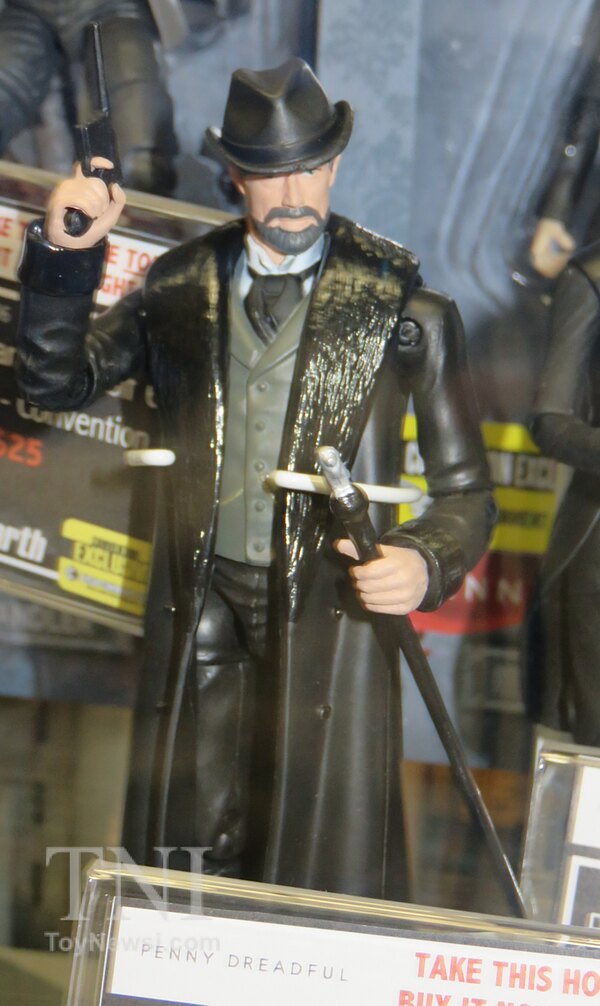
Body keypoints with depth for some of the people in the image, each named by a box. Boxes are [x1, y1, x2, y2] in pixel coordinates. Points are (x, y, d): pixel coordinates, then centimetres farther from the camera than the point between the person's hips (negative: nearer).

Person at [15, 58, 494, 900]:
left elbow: (464, 491, 5)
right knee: (187, 865, 5)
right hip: (201, 610, 3)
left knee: (324, 873, -3)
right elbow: (56, 382, 16)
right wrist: (62, 258, 1)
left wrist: (426, 562, -16)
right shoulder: (180, 290, 10)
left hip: (330, 612, -2)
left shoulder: (402, 310, 3)